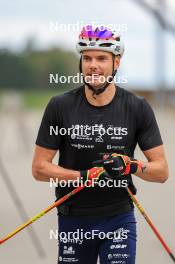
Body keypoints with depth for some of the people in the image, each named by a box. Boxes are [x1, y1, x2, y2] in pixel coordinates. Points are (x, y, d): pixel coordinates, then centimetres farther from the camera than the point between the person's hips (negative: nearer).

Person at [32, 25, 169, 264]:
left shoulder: (138, 108, -4)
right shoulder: (60, 106, -5)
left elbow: (161, 171, -2)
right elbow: (39, 168, -4)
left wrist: (131, 166, -22)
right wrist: (83, 176, -18)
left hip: (119, 218, -1)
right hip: (73, 219, 1)